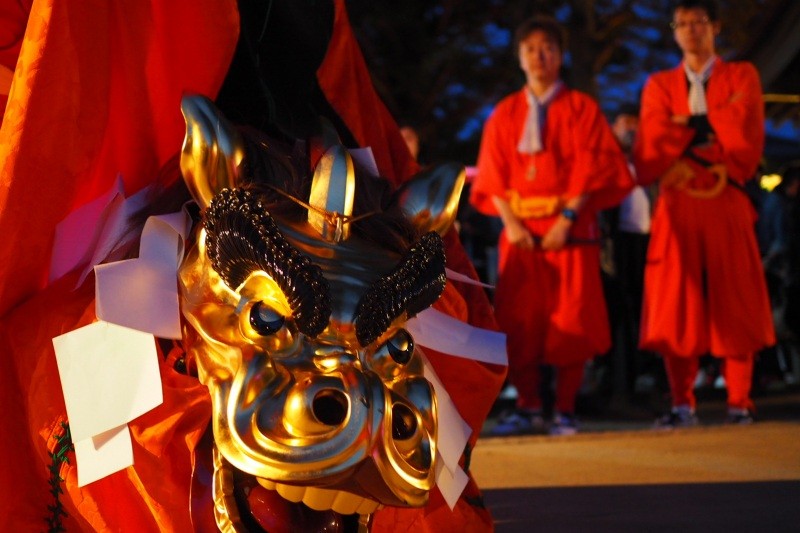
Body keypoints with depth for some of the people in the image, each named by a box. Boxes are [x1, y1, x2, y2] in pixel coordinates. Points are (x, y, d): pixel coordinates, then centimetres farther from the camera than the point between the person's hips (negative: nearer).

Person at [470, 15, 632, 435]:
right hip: (520, 229, 3)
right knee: (517, 320, -2)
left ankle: (565, 410, -1)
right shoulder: (505, 114, 13)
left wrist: (567, 218, -15)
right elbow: (493, 175, 8)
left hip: (568, 226, -2)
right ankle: (527, 408, 4)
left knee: (570, 319, -6)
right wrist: (510, 221, -8)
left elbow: (592, 169, -3)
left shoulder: (580, 108, 6)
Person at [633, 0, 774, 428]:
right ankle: (682, 405, 1)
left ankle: (739, 405, 1)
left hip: (726, 207, -1)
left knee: (733, 306, -2)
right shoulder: (659, 86, 13)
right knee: (675, 308, -4)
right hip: (677, 210, 1)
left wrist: (685, 126, -5)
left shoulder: (741, 77, 9)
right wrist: (712, 126, -8)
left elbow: (745, 140, -5)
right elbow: (650, 157, 0)